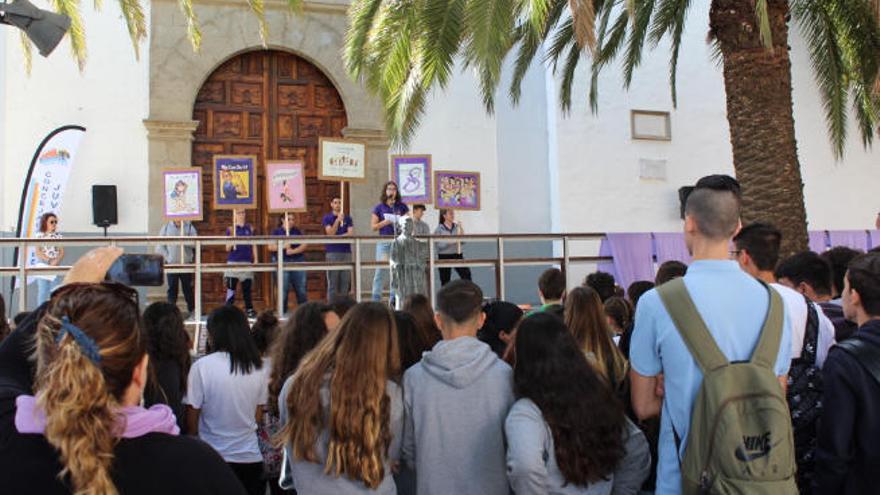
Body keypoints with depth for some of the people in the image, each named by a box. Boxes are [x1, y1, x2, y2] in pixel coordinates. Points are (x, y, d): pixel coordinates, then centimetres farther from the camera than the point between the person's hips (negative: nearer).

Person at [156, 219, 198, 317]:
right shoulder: (166, 227, 3)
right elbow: (160, 246, 4)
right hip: (171, 265, 1)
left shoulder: (189, 227, 1)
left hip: (186, 264, -1)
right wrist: (167, 258, -6)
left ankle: (192, 311, 18)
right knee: (172, 289, 4)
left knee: (188, 289, 7)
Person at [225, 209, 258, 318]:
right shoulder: (231, 229, 3)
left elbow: (254, 245, 11)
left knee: (247, 288, 7)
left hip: (247, 262, 2)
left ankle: (249, 310, 13)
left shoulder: (250, 228, 9)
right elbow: (227, 248, 3)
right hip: (233, 262, -2)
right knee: (231, 288, -4)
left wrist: (255, 260, 4)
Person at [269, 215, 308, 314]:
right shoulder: (276, 232, 6)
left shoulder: (297, 231, 11)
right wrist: (283, 246, -17)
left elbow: (305, 245, 2)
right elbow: (270, 247, -3)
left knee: (301, 289, 1)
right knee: (283, 290, -1)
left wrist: (293, 251, -13)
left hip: (298, 262, 2)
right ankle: (282, 313, 9)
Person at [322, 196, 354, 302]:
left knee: (345, 281, 3)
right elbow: (330, 233, -8)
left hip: (346, 252, 3)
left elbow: (351, 233, -1)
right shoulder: (327, 218, 5)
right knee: (332, 282, -3)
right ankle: (331, 305, 0)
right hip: (332, 252, -3)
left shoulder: (347, 218, 11)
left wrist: (337, 237, -10)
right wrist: (338, 220, -17)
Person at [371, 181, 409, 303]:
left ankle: (394, 298, 11)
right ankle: (376, 298, -2)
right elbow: (373, 226, 4)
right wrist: (385, 222, -11)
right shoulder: (379, 208, 6)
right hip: (384, 242, -2)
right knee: (381, 269, -6)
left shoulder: (402, 207, 9)